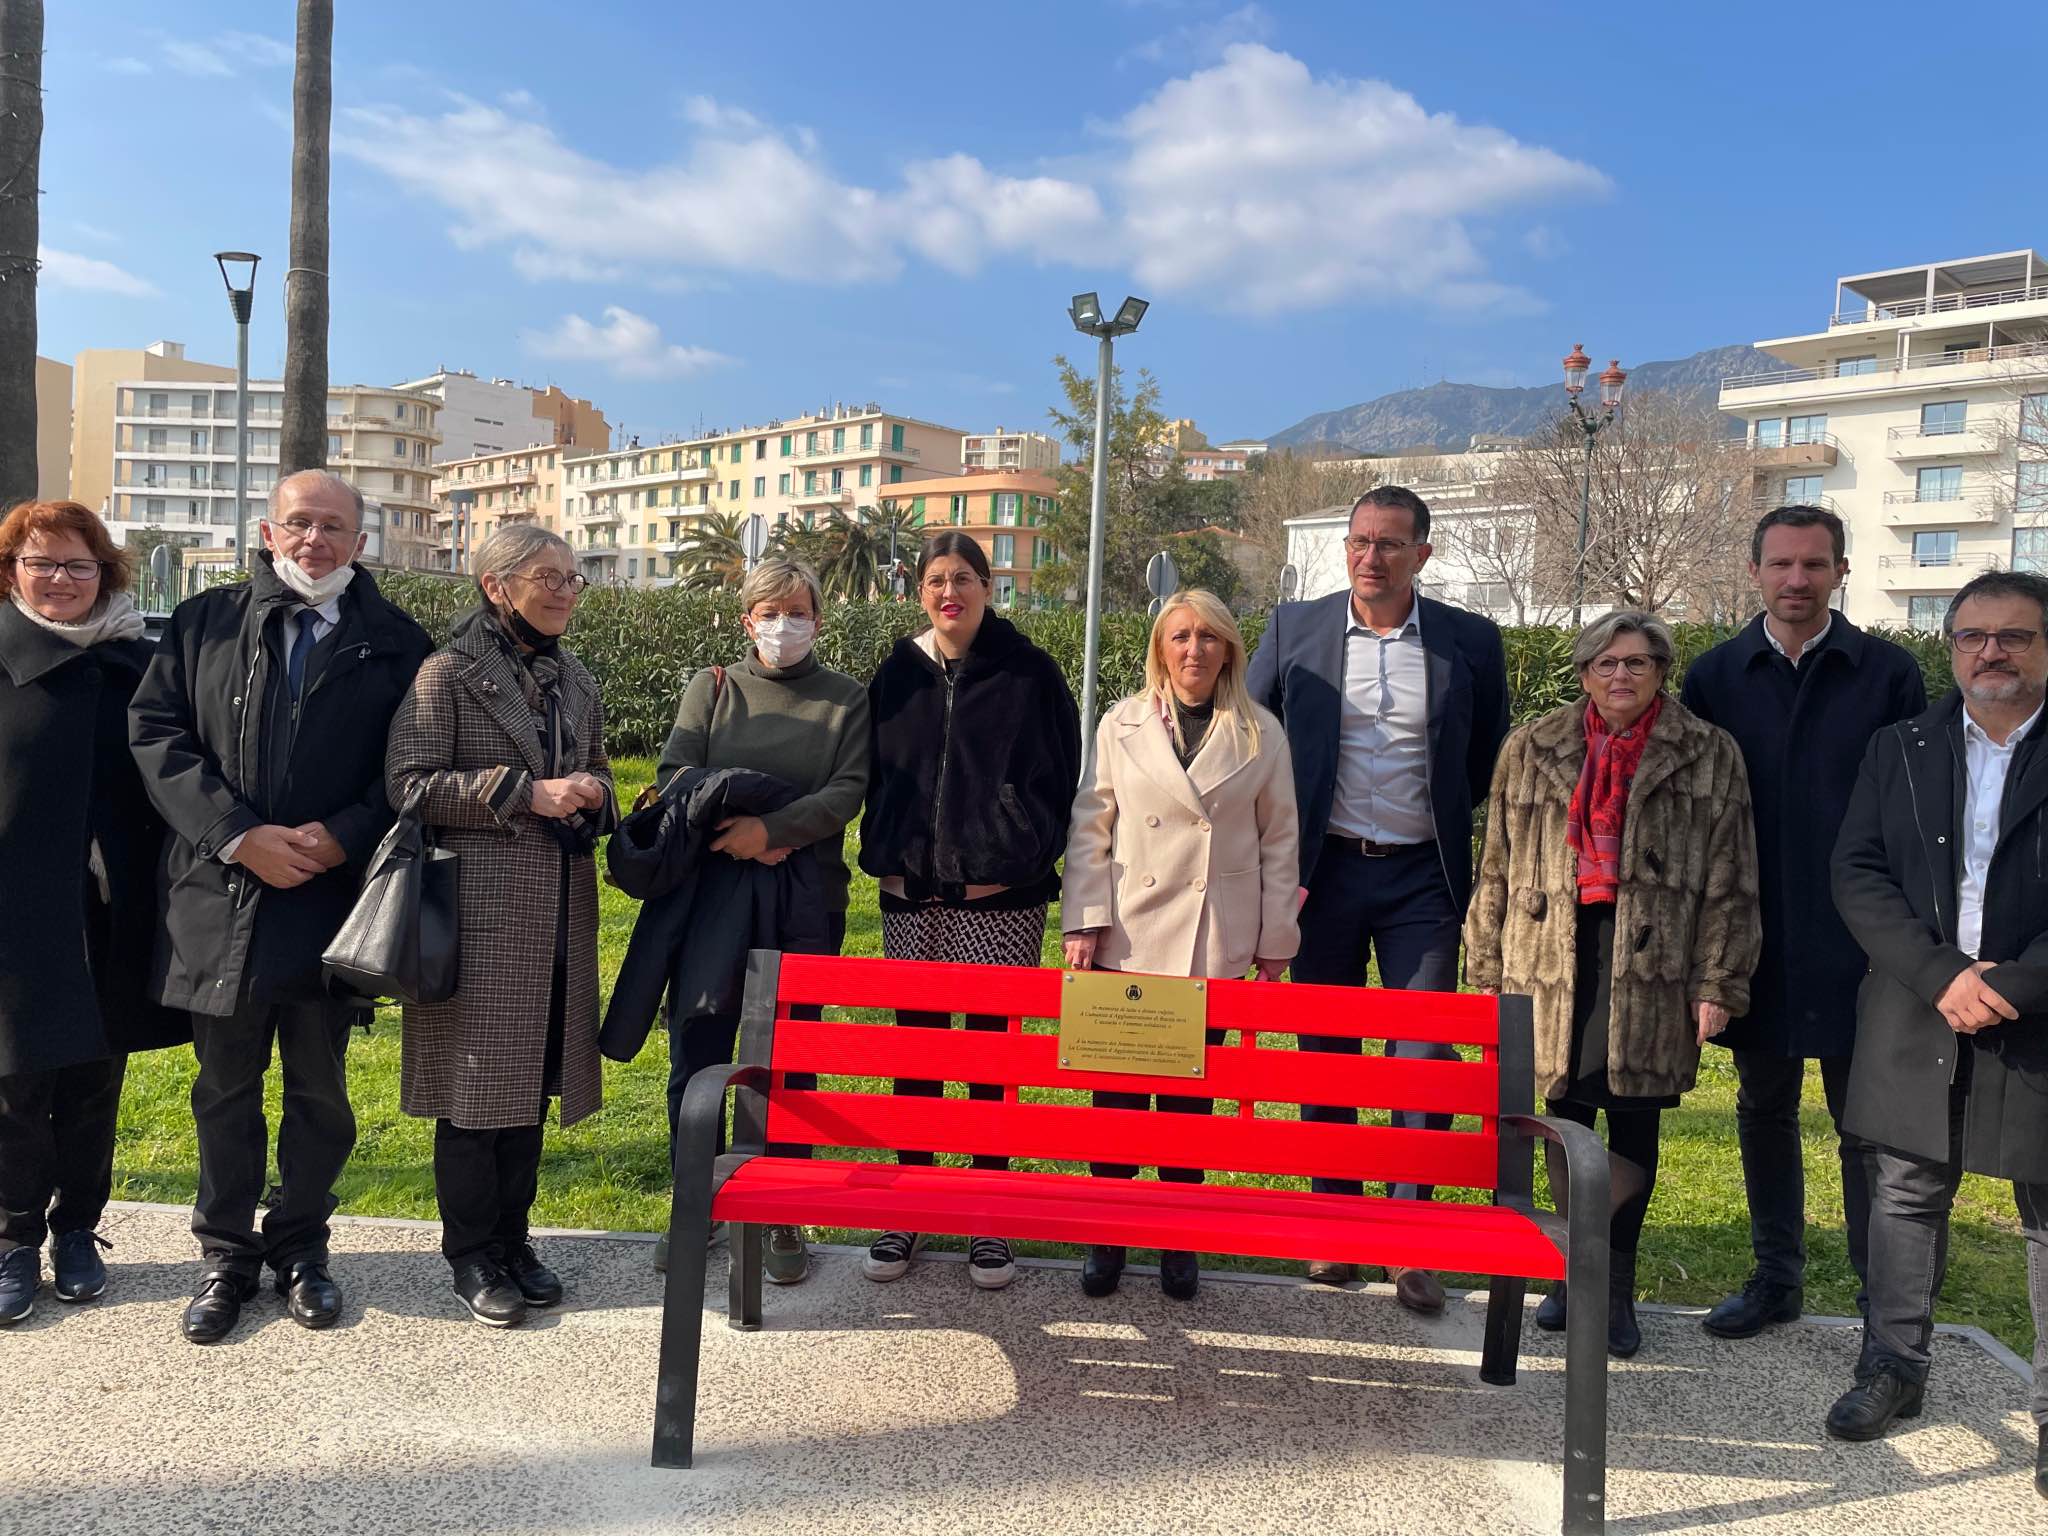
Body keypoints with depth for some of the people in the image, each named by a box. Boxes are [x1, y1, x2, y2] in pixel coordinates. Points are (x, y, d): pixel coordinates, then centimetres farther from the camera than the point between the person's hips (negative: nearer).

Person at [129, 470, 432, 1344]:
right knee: (225, 1089, 12)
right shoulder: (203, 624, 6)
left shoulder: (396, 644, 2)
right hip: (220, 899, 1)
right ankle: (227, 1255, 28)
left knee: (319, 1090, 11)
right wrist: (239, 835, -12)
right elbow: (155, 731, -1)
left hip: (334, 900, -1)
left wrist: (342, 836, -15)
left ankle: (300, 1246, 28)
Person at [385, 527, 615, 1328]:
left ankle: (512, 1237, 25)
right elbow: (410, 783, -12)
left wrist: (592, 794, -1)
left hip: (558, 908, 6)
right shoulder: (449, 672, -6)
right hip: (480, 905, -6)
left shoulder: (575, 679, 14)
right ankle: (472, 1254, 16)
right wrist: (525, 793, -18)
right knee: (477, 1077, 1)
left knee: (533, 1075, 12)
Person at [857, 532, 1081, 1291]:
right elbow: (876, 772, 13)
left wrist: (1019, 861, -8)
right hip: (911, 898, 3)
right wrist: (884, 855, 2)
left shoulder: (1029, 673, 0)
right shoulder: (899, 674, 9)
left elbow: (1057, 776, -1)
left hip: (999, 897, -3)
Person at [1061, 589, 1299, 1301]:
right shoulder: (1121, 726, 3)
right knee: (1118, 1089, 3)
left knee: (1190, 1093, 9)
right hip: (1128, 941, 0)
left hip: (1216, 945, 0)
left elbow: (1279, 842, 6)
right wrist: (1083, 922, -6)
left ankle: (1179, 1238, 24)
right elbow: (1089, 828, 3)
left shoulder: (1260, 735, 3)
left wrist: (1275, 943, 4)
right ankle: (1108, 1235, 19)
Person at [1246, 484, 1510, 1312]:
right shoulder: (1294, 629, 0)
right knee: (1324, 1053, 9)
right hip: (1323, 869, 1)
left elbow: (1489, 758, 12)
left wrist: (1451, 826, 8)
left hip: (1421, 876, 0)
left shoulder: (1471, 642, 0)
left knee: (1425, 1054, -1)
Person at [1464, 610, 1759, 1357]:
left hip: (1652, 963, -1)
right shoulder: (1532, 749, 8)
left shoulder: (1710, 756, 4)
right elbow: (1498, 869, 9)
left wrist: (1719, 983, -4)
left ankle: (1616, 1286, 17)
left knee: (1635, 1120, 3)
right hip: (1552, 954, 2)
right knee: (1565, 1114, 8)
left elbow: (1730, 883, 3)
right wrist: (1488, 973, 6)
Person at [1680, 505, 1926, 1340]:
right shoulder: (1714, 676, 3)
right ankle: (1777, 1275, 28)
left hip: (1855, 941, -2)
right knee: (1764, 1109, 13)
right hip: (1753, 937, 2)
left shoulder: (1889, 673, -1)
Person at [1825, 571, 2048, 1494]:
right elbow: (1856, 874, -2)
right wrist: (1942, 974, -14)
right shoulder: (1898, 751, 6)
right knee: (1904, 1197, 12)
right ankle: (1893, 1367, 27)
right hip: (1915, 1020, 2)